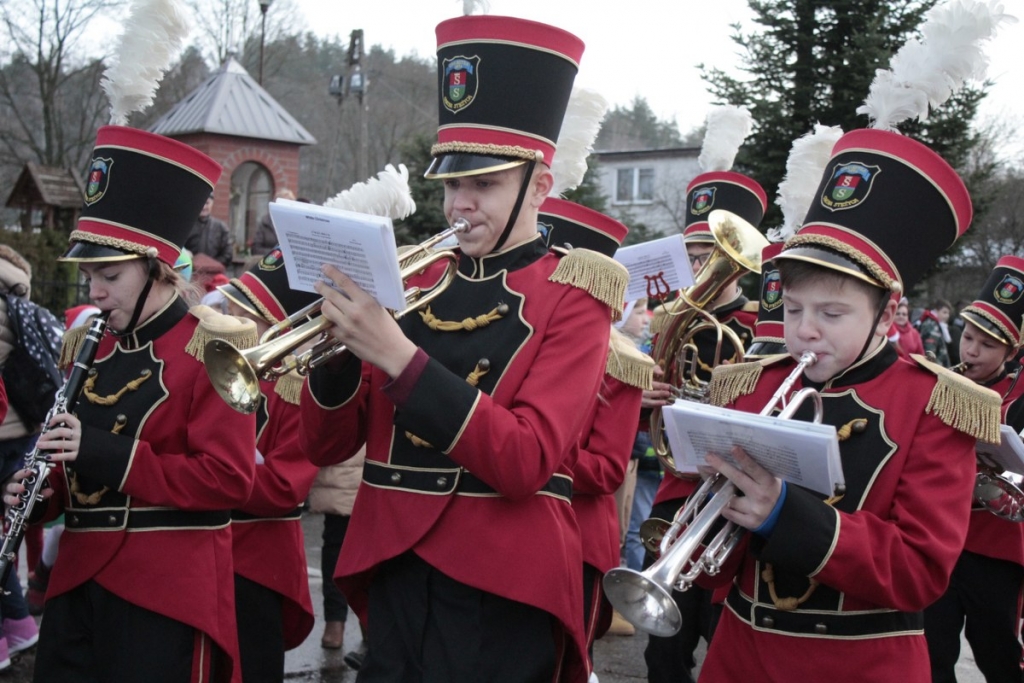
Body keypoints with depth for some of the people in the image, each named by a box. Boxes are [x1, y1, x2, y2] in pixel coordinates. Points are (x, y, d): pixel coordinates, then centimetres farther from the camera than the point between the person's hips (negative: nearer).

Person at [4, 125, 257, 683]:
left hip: (166, 590, -7)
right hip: (79, 579, 7)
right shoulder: (93, 347, 13)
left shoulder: (212, 347, -10)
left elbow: (230, 480, -17)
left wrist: (107, 454, -22)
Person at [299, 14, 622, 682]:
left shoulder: (573, 295, -5)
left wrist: (396, 353, -25)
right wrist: (342, 341, -13)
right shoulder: (412, 282, 7)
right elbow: (327, 447, 6)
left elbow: (524, 461, -19)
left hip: (499, 594, -4)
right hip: (394, 575, 4)